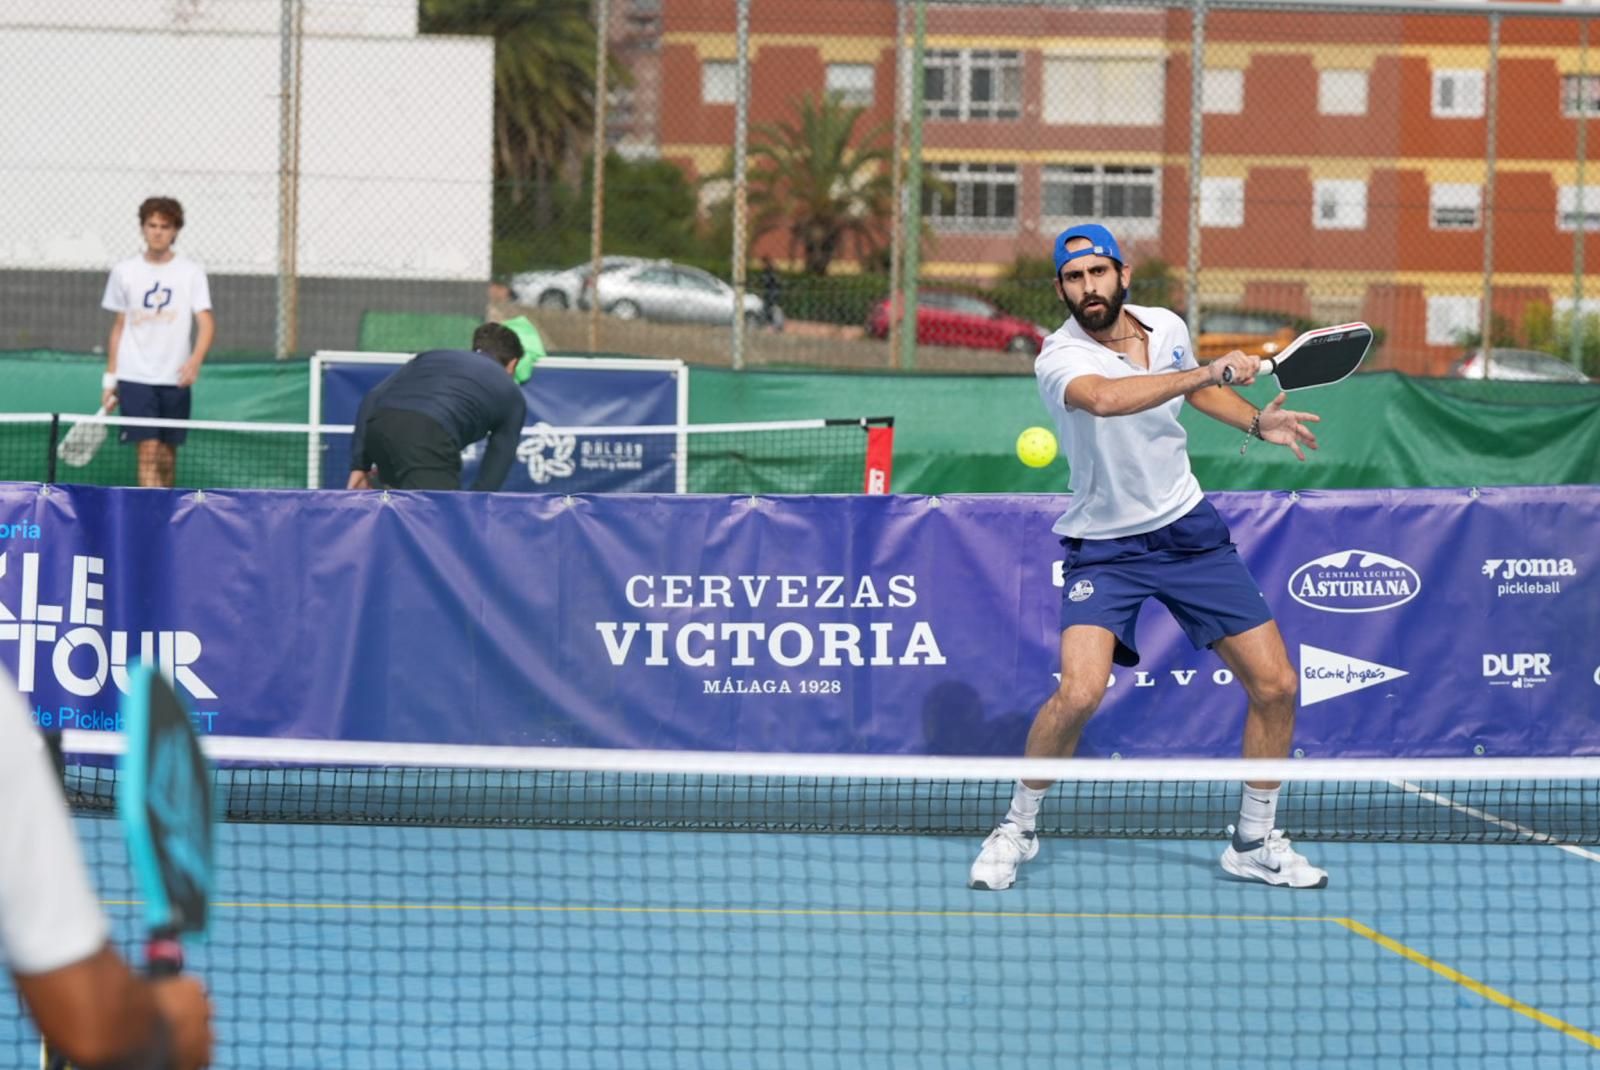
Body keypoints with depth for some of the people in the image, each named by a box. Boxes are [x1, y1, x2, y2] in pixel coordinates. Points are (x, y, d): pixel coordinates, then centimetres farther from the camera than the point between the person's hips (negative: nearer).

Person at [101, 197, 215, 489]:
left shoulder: (191, 273, 1)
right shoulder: (124, 272, 6)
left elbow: (206, 323, -7)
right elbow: (118, 328, 13)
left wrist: (195, 360, -26)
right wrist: (110, 379, 11)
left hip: (175, 379, 1)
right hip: (135, 378, -1)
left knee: (167, 457, 7)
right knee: (148, 453, -12)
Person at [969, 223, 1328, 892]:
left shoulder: (1168, 329, 0)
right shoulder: (1060, 358, -20)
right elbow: (1106, 397, -43)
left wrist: (1256, 422, 8)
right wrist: (1211, 372, -43)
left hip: (1189, 530, 5)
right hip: (1105, 547, -5)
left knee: (1274, 686, 0)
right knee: (1079, 692, -24)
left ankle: (1254, 844, 19)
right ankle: (1017, 829, 1)